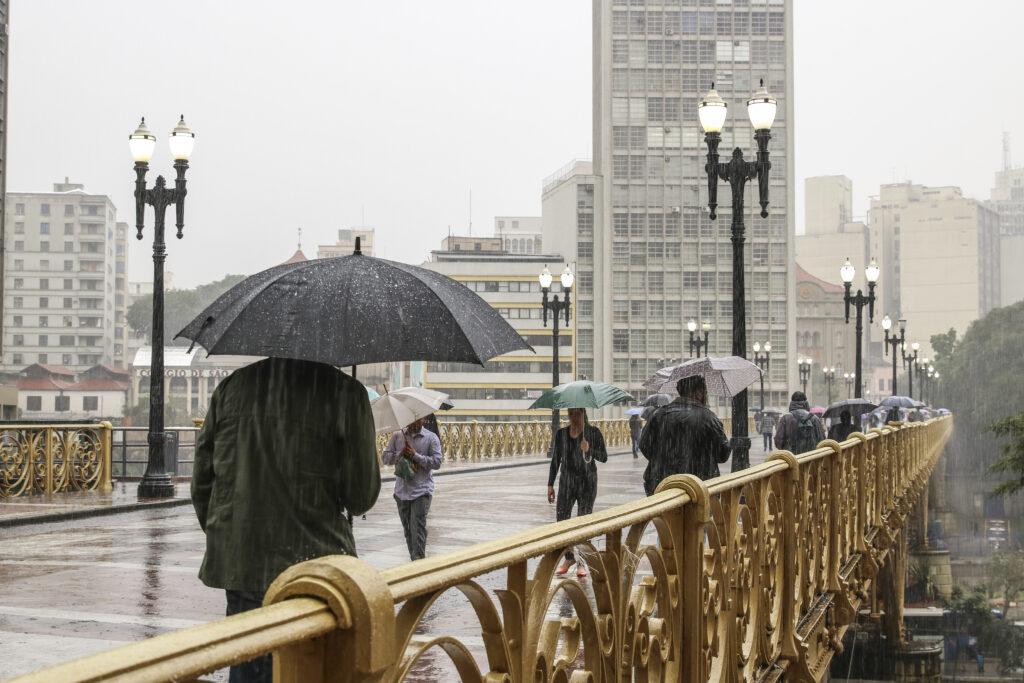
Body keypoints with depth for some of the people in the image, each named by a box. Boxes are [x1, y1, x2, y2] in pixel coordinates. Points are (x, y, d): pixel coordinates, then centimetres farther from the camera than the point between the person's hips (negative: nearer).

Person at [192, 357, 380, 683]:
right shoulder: (345, 391, -9)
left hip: (239, 566, 4)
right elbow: (361, 496, -8)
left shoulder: (231, 386, 5)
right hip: (314, 566, -4)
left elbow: (202, 482, 9)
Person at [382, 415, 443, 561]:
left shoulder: (431, 438, -1)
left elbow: (437, 462, -8)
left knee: (418, 528, -13)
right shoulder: (397, 436, 8)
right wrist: (400, 454, -13)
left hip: (421, 490, -4)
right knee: (407, 529, 10)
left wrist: (416, 455, -15)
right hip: (402, 490, 4)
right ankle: (414, 560, 21)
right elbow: (386, 458, 5)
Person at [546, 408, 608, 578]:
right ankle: (569, 557, 17)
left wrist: (589, 450, -24)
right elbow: (555, 460, 10)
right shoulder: (561, 434, 5)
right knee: (562, 519, -2)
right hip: (567, 481, 2)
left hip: (587, 482, -2)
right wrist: (550, 485, 8)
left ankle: (581, 562, 9)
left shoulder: (594, 433, -1)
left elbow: (604, 457, -4)